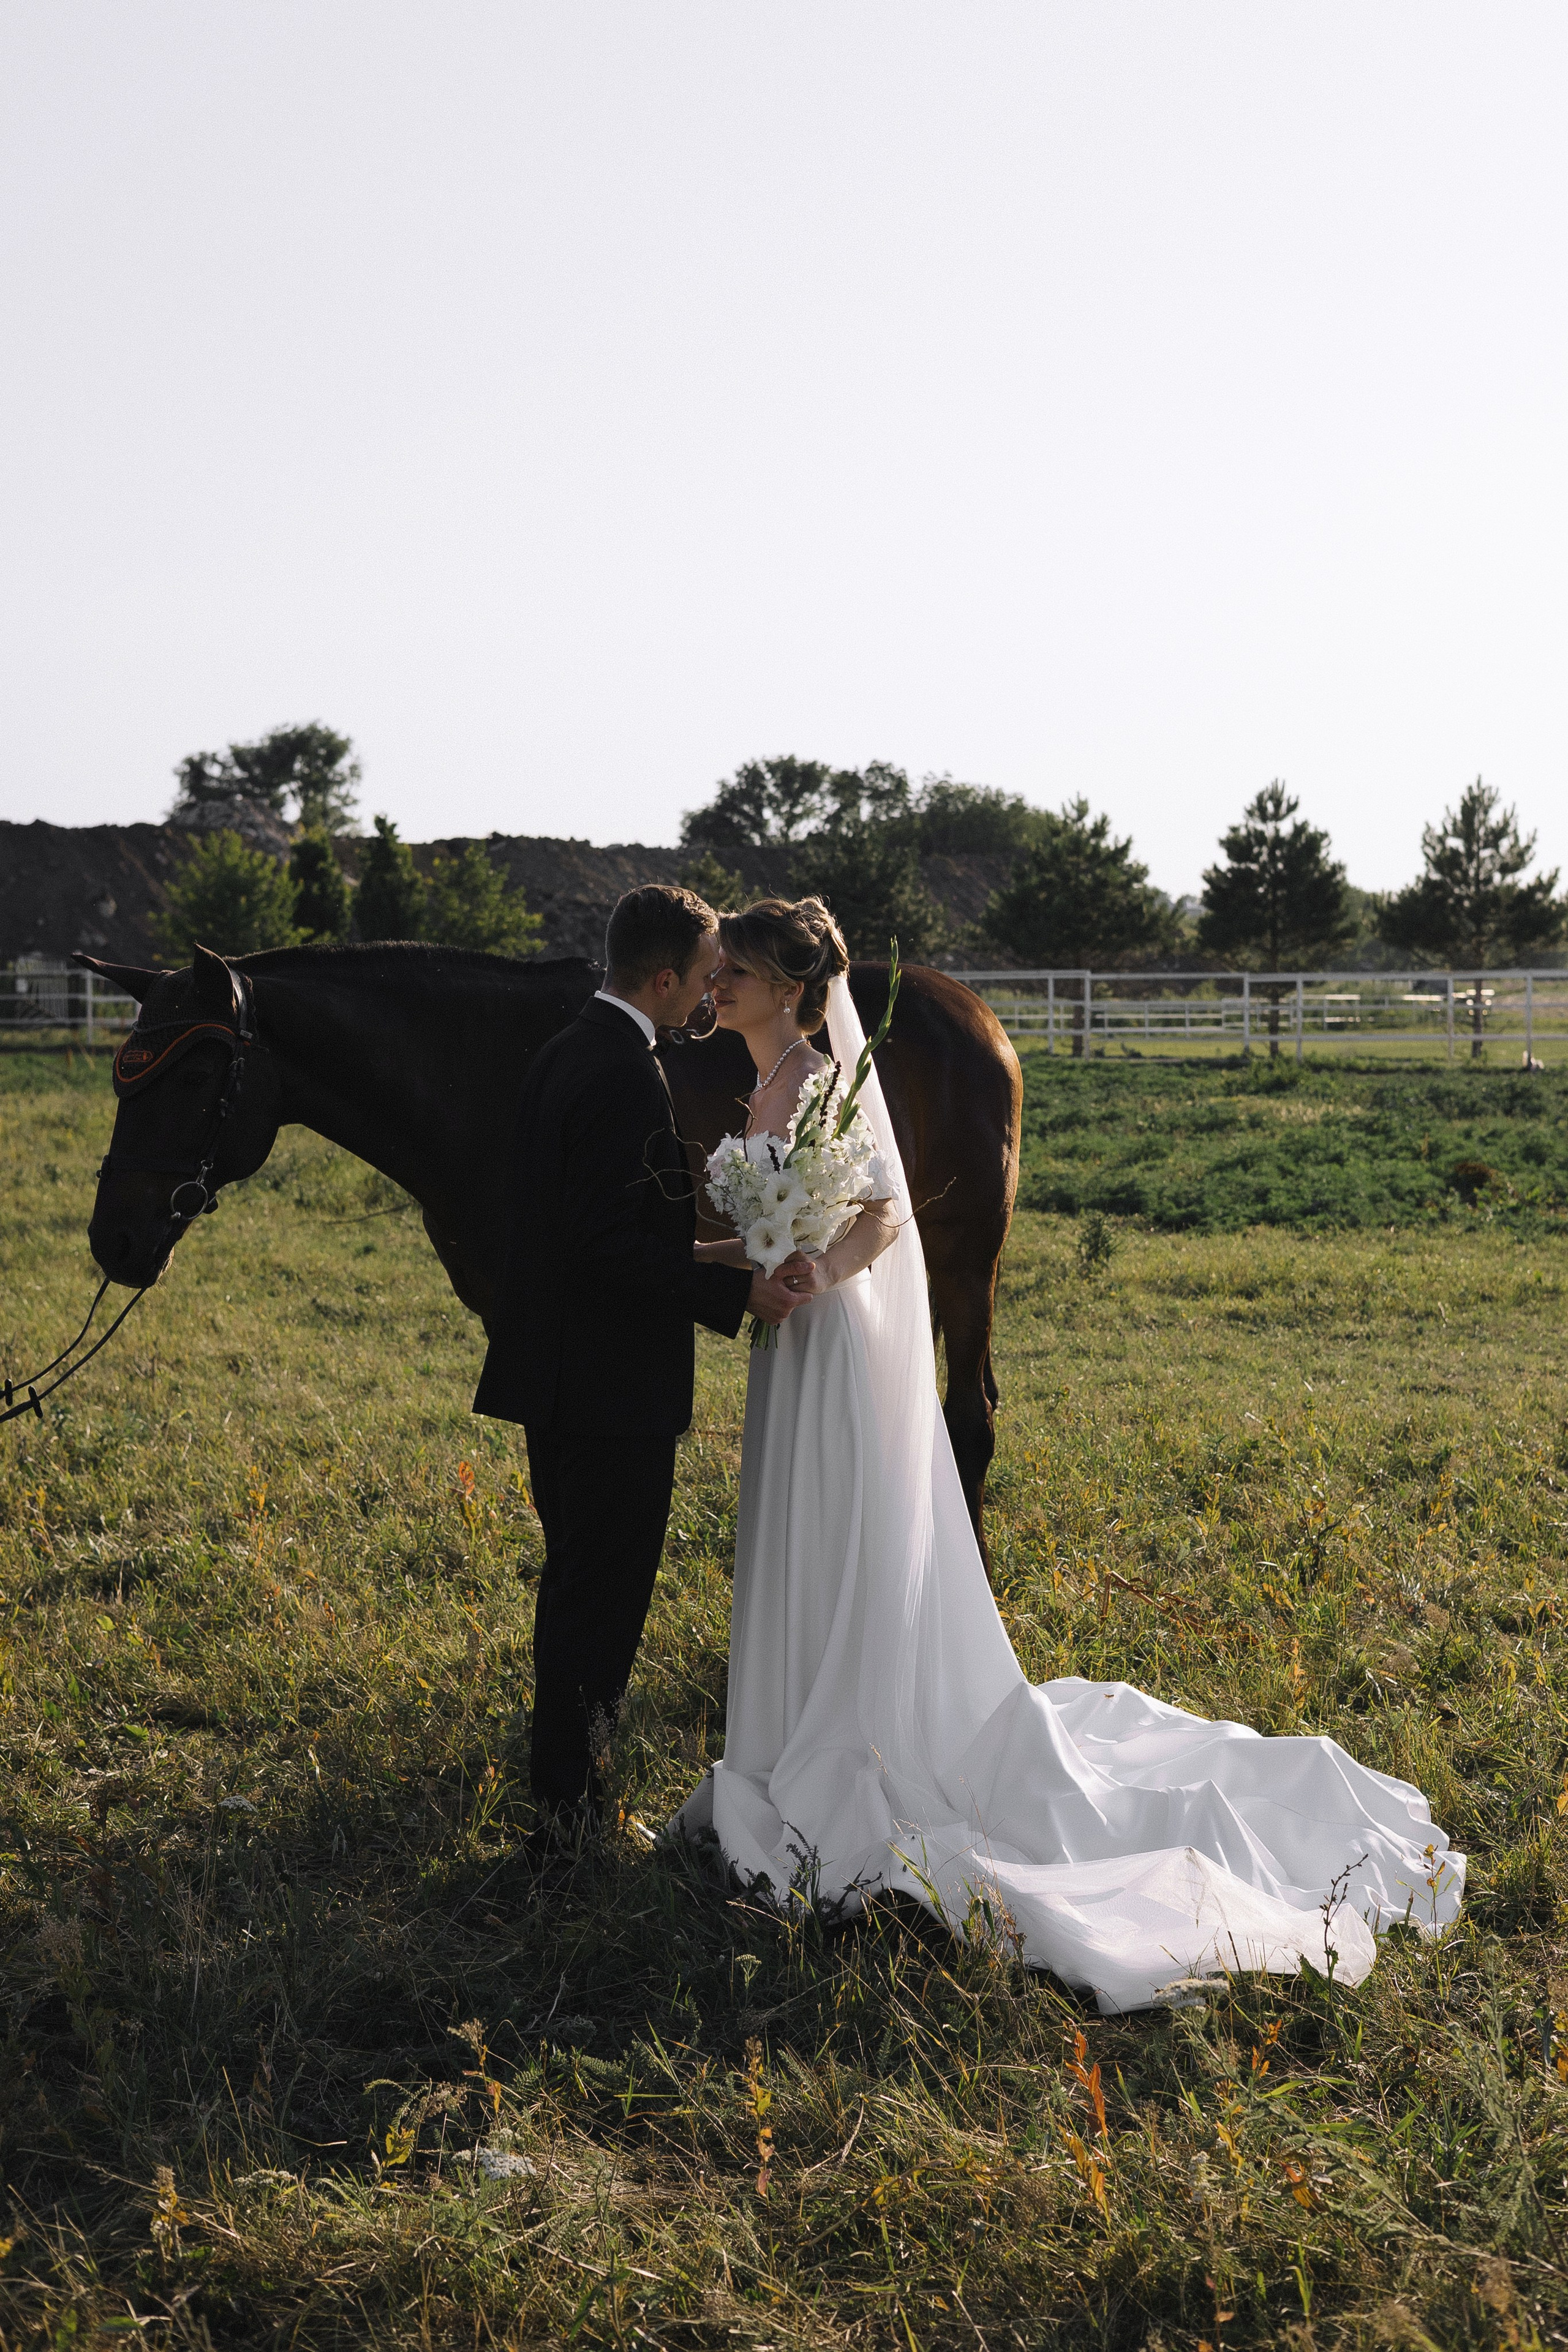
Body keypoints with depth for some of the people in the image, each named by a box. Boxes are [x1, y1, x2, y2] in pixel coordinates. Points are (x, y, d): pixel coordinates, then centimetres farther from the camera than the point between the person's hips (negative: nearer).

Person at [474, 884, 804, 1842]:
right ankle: (570, 1815, 10)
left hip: (557, 1371, 10)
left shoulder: (564, 1053, 10)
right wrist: (737, 1292, -21)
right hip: (616, 1391, -10)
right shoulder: (627, 1076, -21)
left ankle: (564, 1787, 37)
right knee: (600, 1596, 1)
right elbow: (616, 1243, -27)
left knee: (576, 1587, 22)